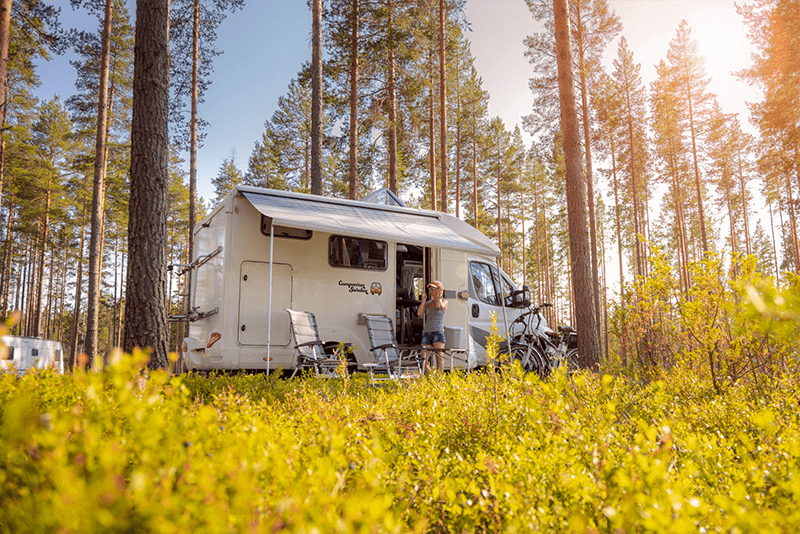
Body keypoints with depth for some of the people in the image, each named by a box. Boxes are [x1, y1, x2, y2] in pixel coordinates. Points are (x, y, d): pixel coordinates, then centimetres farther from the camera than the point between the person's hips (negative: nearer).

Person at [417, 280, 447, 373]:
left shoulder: (444, 301, 8)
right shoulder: (427, 303, 20)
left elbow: (439, 306, -15)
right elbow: (419, 313, 6)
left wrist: (440, 295, -5)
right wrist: (423, 300, 5)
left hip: (438, 332, -4)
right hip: (426, 333, 4)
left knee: (439, 357, -9)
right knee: (424, 358, -2)